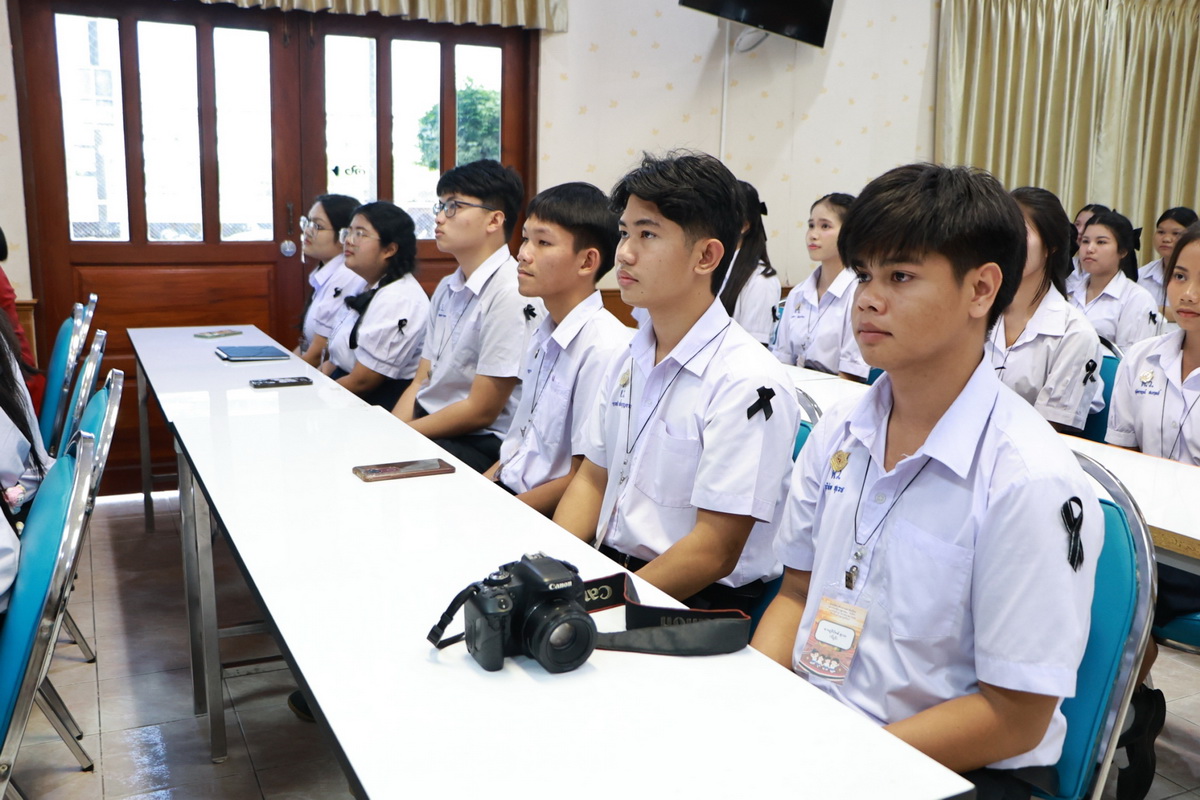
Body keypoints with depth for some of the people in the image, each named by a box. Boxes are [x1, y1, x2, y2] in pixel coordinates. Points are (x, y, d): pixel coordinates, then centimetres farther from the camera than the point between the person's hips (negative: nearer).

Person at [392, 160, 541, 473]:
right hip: (427, 425, 8)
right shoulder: (447, 288, 12)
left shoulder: (511, 295, -17)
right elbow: (422, 382, 11)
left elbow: (480, 411, -17)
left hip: (479, 445, -8)